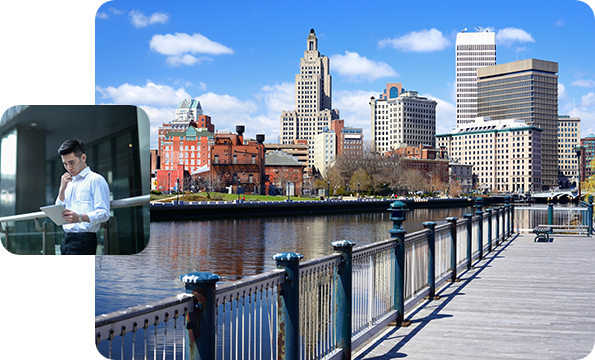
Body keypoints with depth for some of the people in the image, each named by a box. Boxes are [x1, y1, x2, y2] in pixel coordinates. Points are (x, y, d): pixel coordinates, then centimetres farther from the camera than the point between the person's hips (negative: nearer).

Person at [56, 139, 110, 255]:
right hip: (66, 239, 8)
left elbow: (104, 213, -14)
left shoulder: (96, 180, -4)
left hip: (83, 240, -8)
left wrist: (79, 218, -31)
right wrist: (62, 189, 5)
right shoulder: (69, 182, 23)